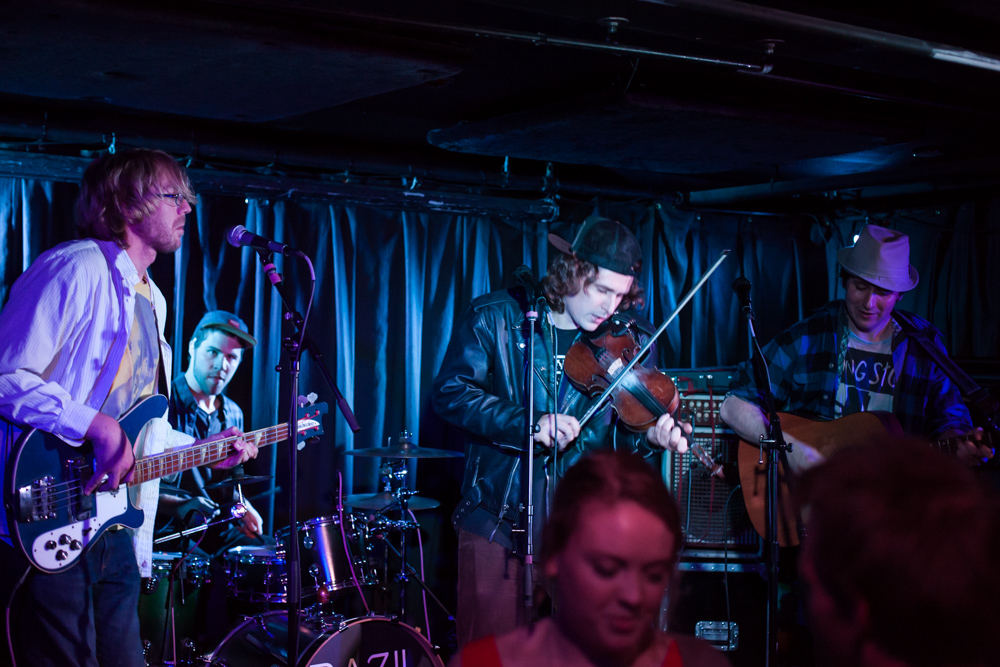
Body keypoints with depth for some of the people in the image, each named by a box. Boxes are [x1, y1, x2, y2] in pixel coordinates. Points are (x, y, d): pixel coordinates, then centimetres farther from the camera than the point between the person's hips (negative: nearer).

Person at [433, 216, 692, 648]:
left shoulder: (631, 340, 2)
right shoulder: (496, 317, -3)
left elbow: (623, 433, 0)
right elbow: (449, 392, -11)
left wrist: (651, 435, -24)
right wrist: (529, 425, -23)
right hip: (498, 522, -1)